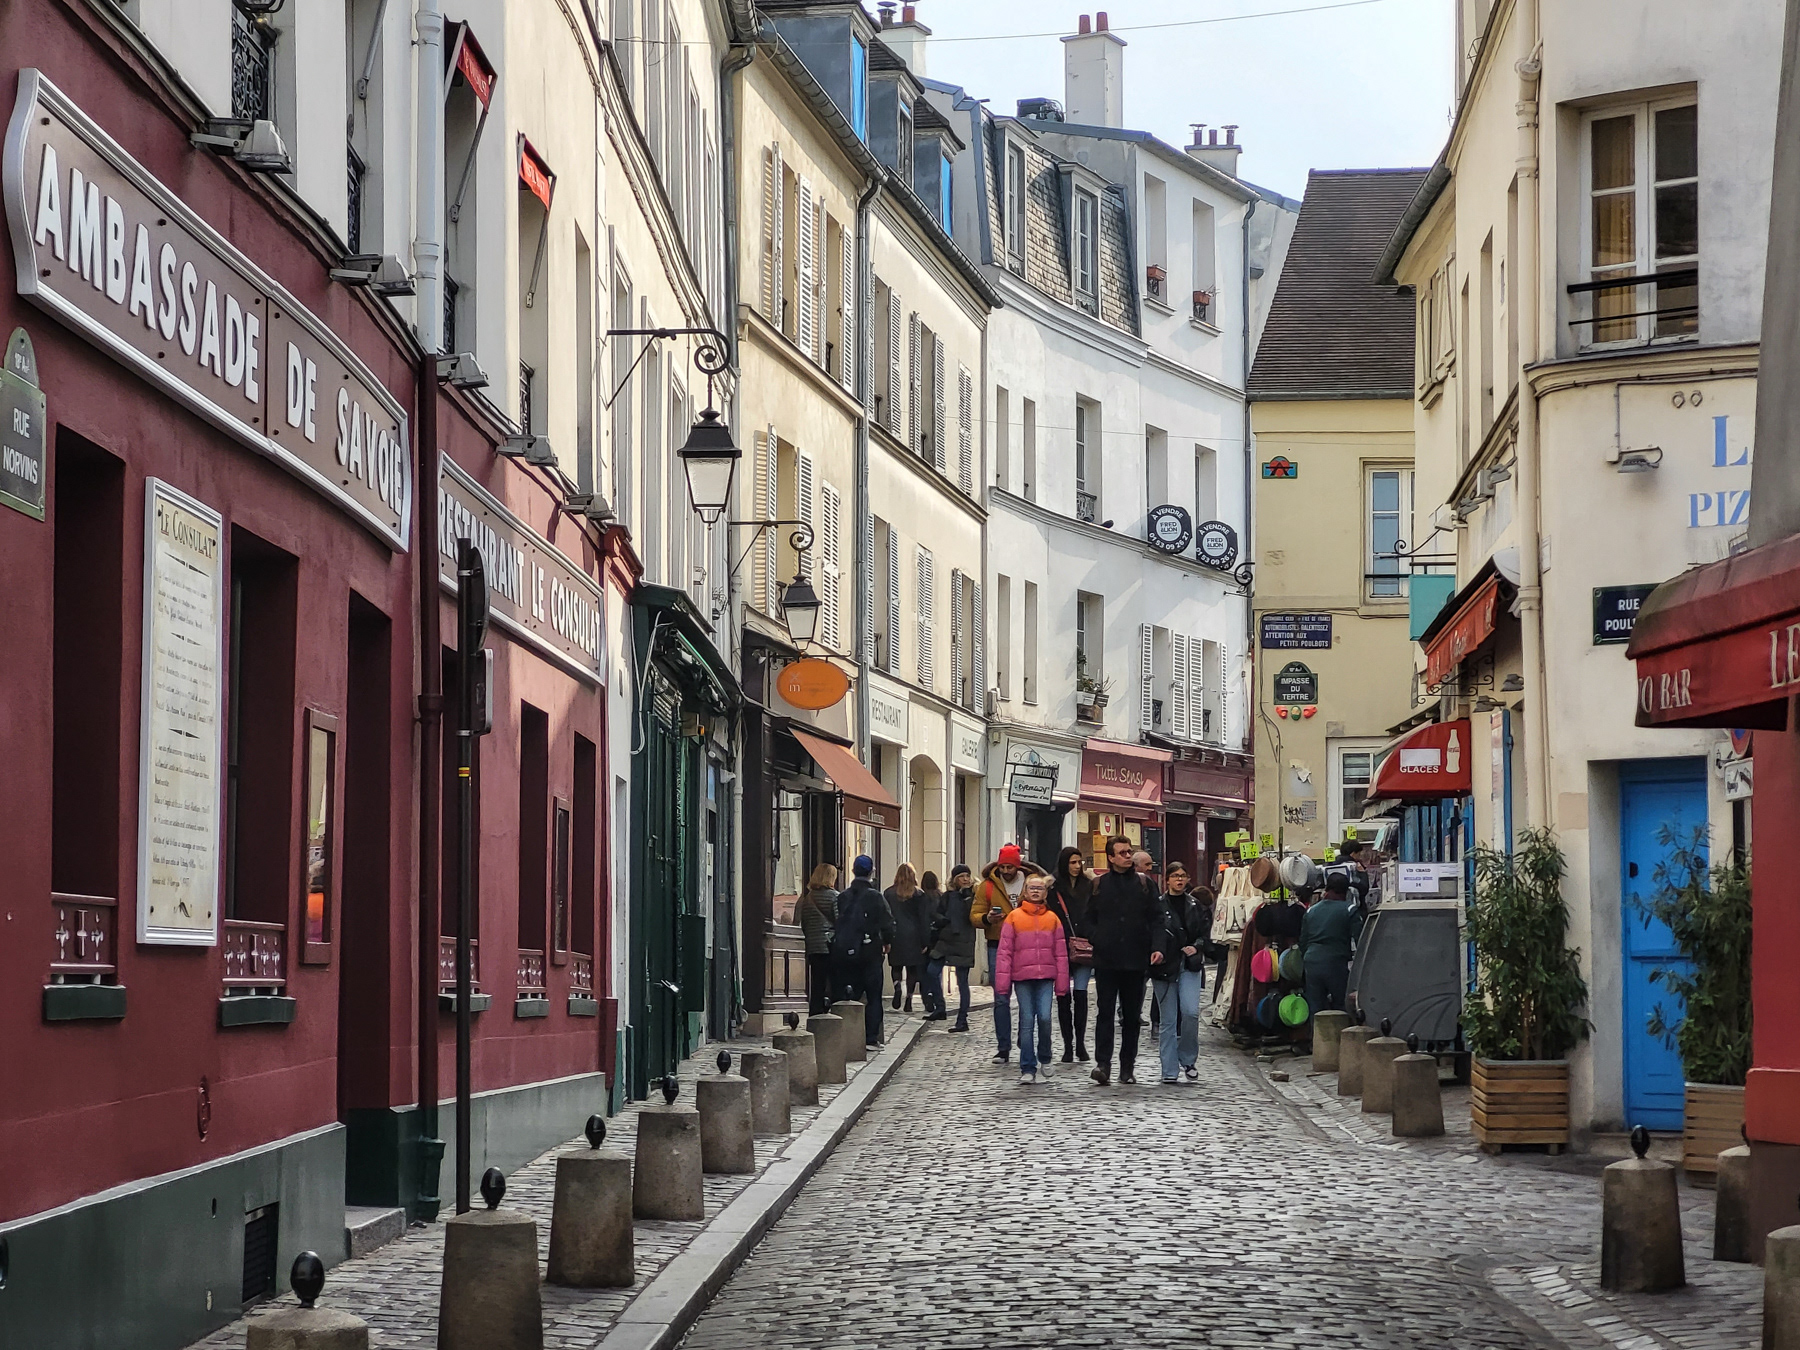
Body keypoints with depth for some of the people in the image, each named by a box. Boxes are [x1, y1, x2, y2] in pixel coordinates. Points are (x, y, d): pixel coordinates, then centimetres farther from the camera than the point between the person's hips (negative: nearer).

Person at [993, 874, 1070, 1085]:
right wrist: (1002, 983, -3)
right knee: (1026, 1021, 0)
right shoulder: (1014, 918, 2)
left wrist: (1062, 983, 5)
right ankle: (1028, 1069, 6)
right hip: (1022, 977, -1)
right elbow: (1005, 951, 2)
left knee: (1044, 1018, -10)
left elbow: (1061, 952, 9)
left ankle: (1045, 1058, 15)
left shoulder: (1052, 919, 7)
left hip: (1046, 977, 1)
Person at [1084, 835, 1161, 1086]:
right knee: (1106, 1012, -8)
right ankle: (1103, 1063, -12)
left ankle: (1127, 1067, 14)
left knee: (1132, 1015, 7)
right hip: (1106, 960, -1)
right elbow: (1090, 921, 9)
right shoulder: (1098, 886, 6)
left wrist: (1157, 947, -7)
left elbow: (1156, 918, 6)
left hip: (1135, 961, 1)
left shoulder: (1144, 884, 8)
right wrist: (1096, 942, -9)